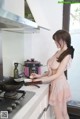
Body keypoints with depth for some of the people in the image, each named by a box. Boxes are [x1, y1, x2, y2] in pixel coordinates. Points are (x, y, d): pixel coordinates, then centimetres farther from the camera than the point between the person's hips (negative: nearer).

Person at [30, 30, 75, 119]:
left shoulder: (67, 55, -17)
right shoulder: (58, 52, 6)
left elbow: (57, 75, -18)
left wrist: (40, 80, -15)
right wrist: (40, 75, 2)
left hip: (59, 84, -7)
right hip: (55, 83, 7)